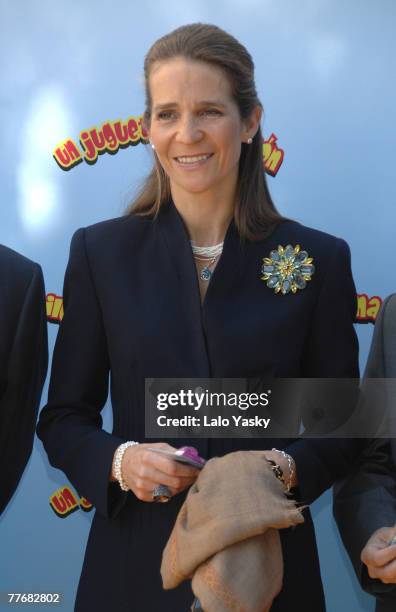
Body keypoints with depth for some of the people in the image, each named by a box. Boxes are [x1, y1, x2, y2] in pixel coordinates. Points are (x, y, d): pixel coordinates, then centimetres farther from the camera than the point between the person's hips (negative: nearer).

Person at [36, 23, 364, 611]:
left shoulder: (319, 259, -3)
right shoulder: (100, 252, -2)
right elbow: (64, 418, 3)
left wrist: (286, 467, -16)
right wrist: (120, 460, -16)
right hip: (135, 563, 0)